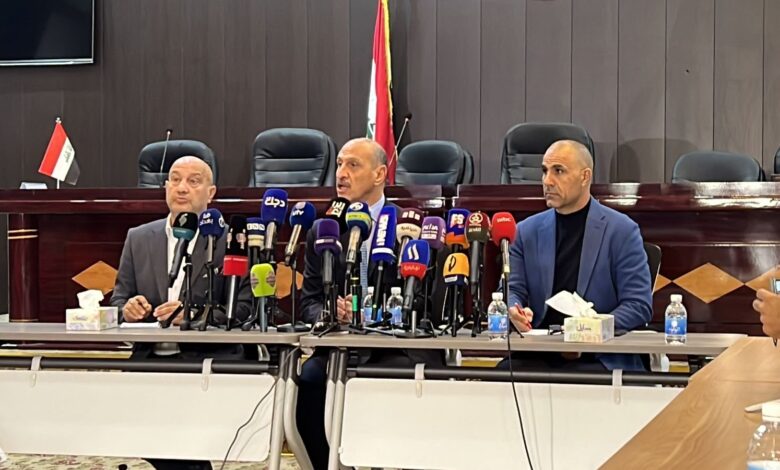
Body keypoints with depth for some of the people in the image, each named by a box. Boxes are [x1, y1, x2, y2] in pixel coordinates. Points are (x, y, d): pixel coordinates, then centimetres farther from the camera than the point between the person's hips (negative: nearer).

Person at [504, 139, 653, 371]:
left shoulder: (621, 231, 0)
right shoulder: (527, 230, 11)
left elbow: (639, 305, -3)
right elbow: (512, 289, 10)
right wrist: (515, 310, -15)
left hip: (601, 358, -2)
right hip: (538, 355, 2)